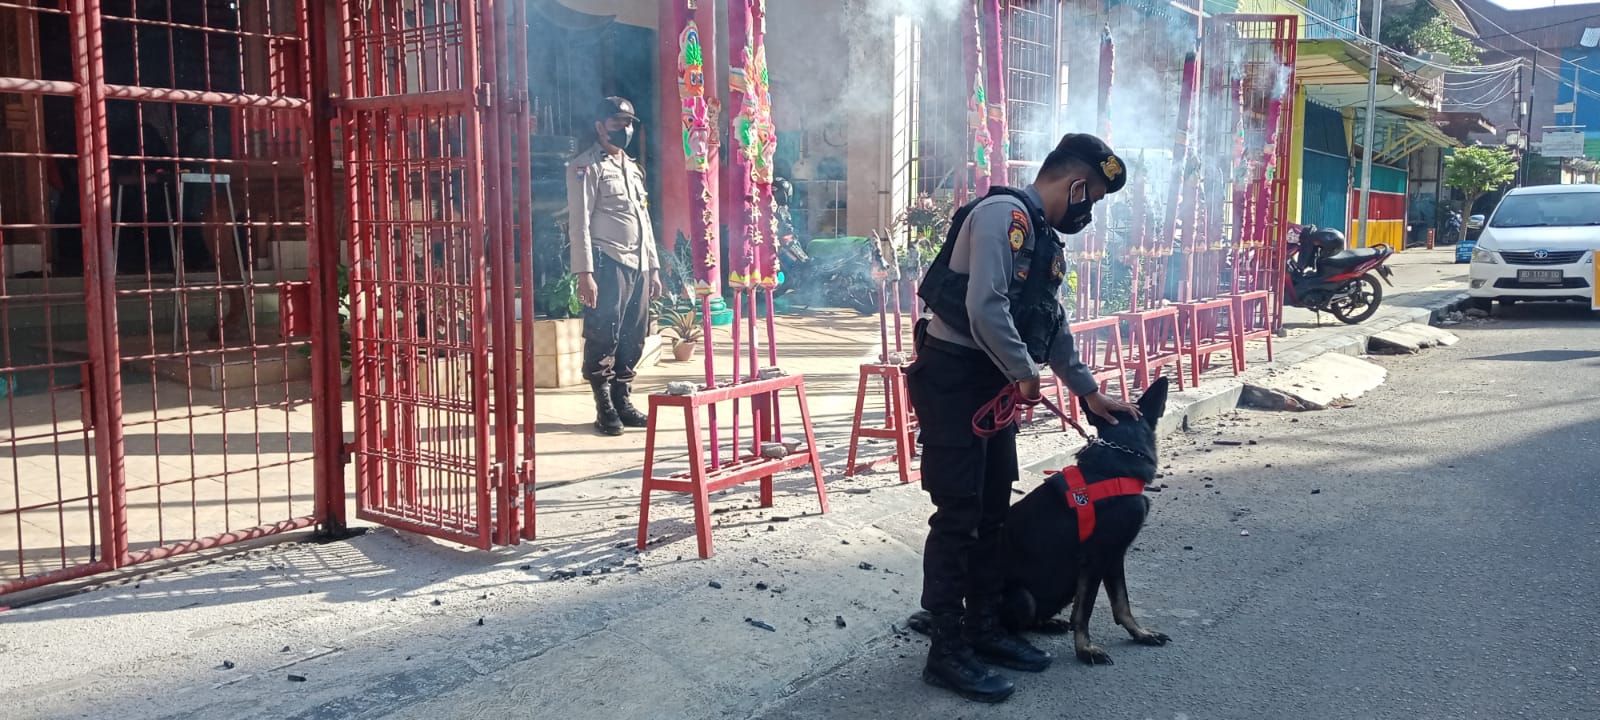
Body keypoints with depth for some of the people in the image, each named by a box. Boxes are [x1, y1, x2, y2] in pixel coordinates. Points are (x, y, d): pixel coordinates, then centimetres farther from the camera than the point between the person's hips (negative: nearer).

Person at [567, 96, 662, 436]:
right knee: (603, 338, -6)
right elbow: (579, 223, -10)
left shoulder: (633, 168, 21)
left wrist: (653, 268, 18)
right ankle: (605, 409, 0)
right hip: (607, 264, -7)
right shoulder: (586, 166, -3)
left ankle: (623, 401, 17)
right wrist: (584, 273, -18)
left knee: (633, 338, 8)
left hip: (638, 265, 7)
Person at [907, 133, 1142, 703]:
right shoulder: (1005, 213, -16)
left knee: (992, 513, 14)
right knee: (958, 516, -5)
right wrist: (1025, 374, -14)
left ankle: (984, 629, 27)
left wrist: (1090, 391, 28)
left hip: (992, 383, 10)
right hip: (953, 377, -10)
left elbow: (1053, 324, 25)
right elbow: (985, 307, -26)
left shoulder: (1043, 237, 16)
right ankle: (946, 651, 3)